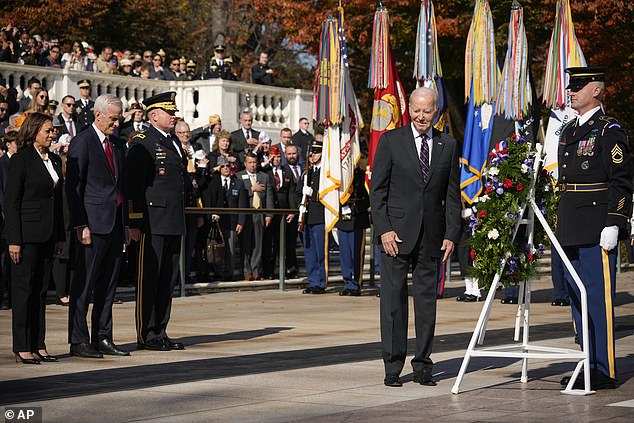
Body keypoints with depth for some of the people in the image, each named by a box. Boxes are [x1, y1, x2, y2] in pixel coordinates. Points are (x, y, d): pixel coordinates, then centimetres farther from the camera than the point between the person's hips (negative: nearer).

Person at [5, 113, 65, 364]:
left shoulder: (54, 161, 13)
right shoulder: (20, 160, -8)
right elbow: (11, 202, -11)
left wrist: (60, 236, 14)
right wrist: (14, 240, -15)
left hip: (47, 235, 7)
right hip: (27, 233, -7)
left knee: (41, 289, 9)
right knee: (24, 289, -2)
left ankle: (38, 345, 14)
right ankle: (22, 348, 2)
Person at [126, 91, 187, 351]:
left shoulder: (174, 143, 18)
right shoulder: (142, 144, -8)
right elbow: (133, 185, -12)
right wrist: (135, 222, -17)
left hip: (174, 222, 8)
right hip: (152, 221, -8)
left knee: (168, 279, 11)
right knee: (149, 278, -3)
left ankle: (160, 332, 17)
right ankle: (146, 335, 1)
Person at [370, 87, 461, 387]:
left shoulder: (448, 145, 9)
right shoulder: (391, 141, 1)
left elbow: (453, 195, 10)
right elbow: (377, 190, 0)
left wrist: (451, 234, 1)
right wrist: (384, 229, -9)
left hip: (432, 235, 3)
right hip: (397, 232, -2)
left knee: (427, 300, 5)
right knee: (393, 300, -2)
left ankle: (422, 365, 12)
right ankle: (393, 366, 4)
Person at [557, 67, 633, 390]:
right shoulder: (568, 132, 19)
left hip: (597, 231, -9)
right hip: (572, 233, 9)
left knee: (599, 300, -7)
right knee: (578, 300, 12)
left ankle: (605, 372, -3)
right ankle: (589, 365, 20)